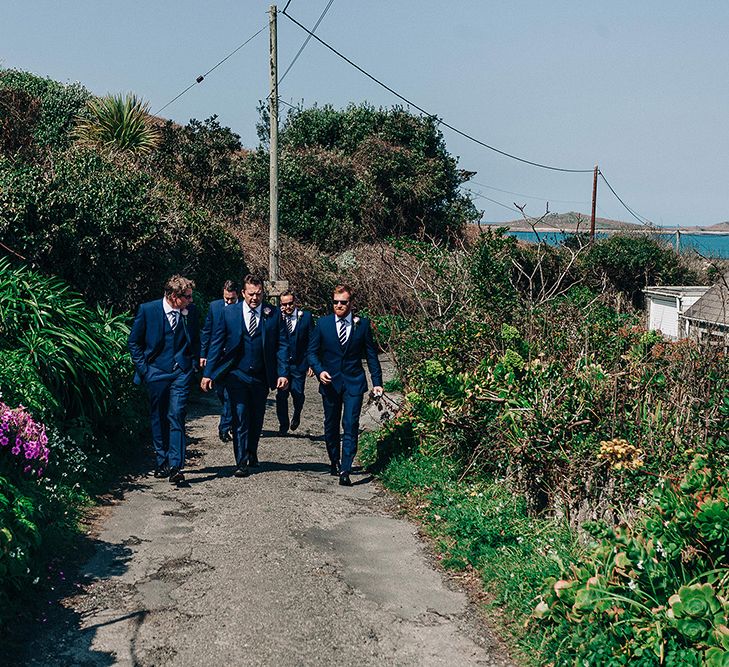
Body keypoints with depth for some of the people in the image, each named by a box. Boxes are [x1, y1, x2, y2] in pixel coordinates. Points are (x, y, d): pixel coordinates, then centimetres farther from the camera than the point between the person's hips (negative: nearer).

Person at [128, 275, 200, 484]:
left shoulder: (190, 311, 0)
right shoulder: (147, 310, -7)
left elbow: (196, 339, 16)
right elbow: (134, 342, 2)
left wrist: (194, 363, 7)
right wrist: (144, 369, -2)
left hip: (181, 372, 0)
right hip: (156, 371, 0)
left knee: (176, 417, -10)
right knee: (159, 418, 10)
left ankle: (175, 466, -11)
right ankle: (162, 462, 24)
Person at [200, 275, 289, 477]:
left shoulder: (274, 314, 0)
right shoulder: (229, 313, -1)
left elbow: (282, 345, 1)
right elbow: (216, 344, 1)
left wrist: (283, 373, -8)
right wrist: (208, 373, -4)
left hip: (262, 376, 2)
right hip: (236, 375, -2)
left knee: (256, 419, 15)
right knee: (240, 419, -5)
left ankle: (252, 452, 38)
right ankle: (241, 462, 1)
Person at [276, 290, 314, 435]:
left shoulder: (305, 316, 1)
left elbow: (311, 341, 1)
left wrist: (311, 363, -3)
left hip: (299, 363, -1)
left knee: (297, 393, -7)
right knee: (281, 395, 3)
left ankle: (296, 415, 25)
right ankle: (283, 424, 21)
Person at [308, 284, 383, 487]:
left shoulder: (362, 324, 0)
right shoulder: (323, 323, 1)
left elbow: (371, 354, 5)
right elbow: (312, 352, 5)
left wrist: (377, 382, 2)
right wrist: (319, 371, -13)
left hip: (354, 383, -2)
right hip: (330, 382, 2)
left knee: (350, 426, -11)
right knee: (331, 426, 13)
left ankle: (345, 470, -12)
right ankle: (334, 462, 33)